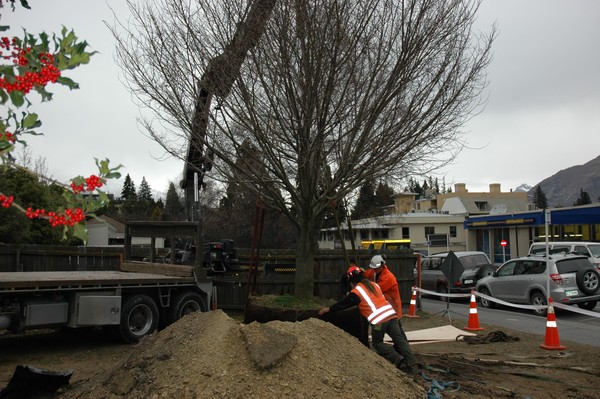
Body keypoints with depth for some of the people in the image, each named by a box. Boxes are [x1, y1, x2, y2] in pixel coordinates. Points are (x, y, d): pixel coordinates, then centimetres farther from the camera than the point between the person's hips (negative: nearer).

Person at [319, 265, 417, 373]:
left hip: (379, 320, -6)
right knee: (399, 340, 7)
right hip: (391, 313, 6)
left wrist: (328, 309, 27)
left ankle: (397, 359, -4)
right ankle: (411, 363, -1)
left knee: (377, 343, 12)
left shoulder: (356, 292, 3)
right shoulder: (374, 284, 21)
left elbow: (343, 304, 13)